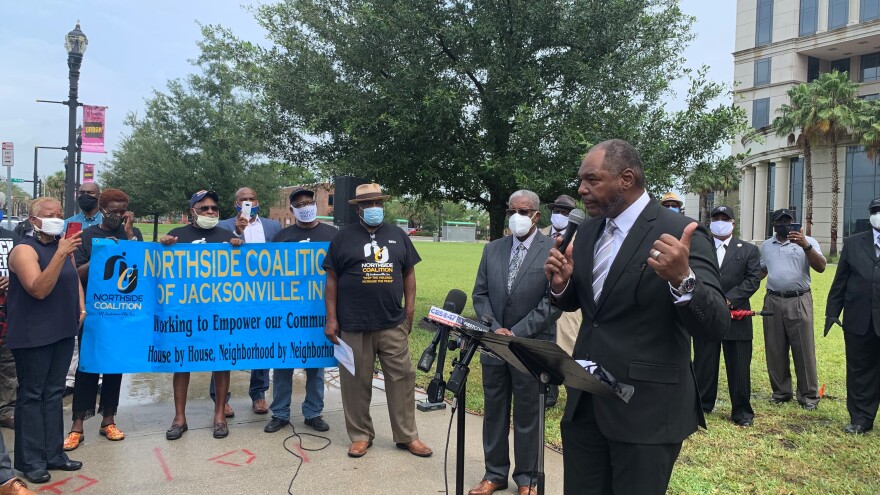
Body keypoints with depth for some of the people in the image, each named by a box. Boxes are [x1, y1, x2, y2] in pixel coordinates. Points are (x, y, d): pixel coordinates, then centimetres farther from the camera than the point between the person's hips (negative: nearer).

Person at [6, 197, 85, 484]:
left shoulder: (63, 247, 11)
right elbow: (39, 289, -23)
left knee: (54, 393, 13)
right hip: (33, 336, -7)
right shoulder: (25, 249, -12)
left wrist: (81, 306, 8)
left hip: (63, 332, 7)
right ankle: (30, 461, 11)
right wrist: (60, 254, -30)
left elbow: (74, 280, 23)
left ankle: (53, 454, 22)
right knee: (31, 395, 2)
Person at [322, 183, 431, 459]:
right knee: (357, 382, 7)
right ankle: (360, 435, 22)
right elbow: (332, 280, 2)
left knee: (402, 378, 5)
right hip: (354, 325, -2)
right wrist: (331, 319, -3)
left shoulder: (398, 236, 10)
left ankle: (407, 436, 18)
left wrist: (409, 311, 6)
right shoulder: (344, 238, 3)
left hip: (394, 325, 2)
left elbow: (409, 274, 13)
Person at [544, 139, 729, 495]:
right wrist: (560, 284, -6)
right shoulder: (588, 230, 6)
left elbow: (716, 327, -20)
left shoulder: (681, 234, -15)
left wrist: (683, 279, -39)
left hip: (647, 410, -6)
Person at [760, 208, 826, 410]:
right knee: (775, 350, 8)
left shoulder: (807, 241, 0)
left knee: (804, 349, 0)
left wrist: (806, 246, -25)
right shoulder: (766, 246, 12)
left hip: (799, 301, -3)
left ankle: (809, 395, 9)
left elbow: (821, 267, -11)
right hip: (772, 301, 4)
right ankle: (780, 391, 19)